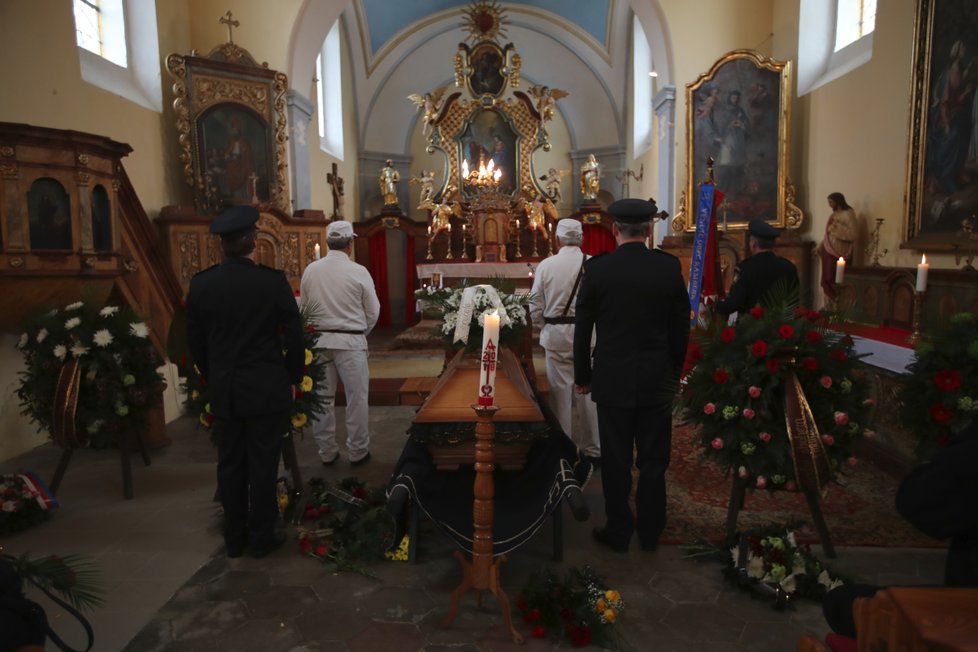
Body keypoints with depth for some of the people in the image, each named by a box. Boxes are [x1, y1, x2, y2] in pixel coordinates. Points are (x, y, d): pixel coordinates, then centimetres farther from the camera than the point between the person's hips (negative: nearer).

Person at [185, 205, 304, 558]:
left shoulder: (200, 284, -2)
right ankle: (261, 538, 17)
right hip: (267, 389, -3)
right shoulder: (273, 280, -12)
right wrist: (293, 378, 5)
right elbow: (294, 337, -9)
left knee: (230, 464, 14)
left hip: (223, 391, 3)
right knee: (263, 464, 6)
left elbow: (195, 341, 6)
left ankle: (234, 538, 25)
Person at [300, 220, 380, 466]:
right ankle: (357, 451, 17)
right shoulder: (358, 272, -8)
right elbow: (373, 312, -2)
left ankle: (327, 452, 22)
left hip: (318, 340, 4)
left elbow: (304, 307, 6)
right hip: (350, 341, -3)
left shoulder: (310, 270, 0)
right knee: (356, 398, 8)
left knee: (322, 398, 11)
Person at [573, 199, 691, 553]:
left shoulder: (597, 268, -9)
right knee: (654, 461, 14)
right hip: (658, 380, 2)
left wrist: (582, 376, 7)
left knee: (616, 461, 10)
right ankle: (650, 532, 28)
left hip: (612, 380, -1)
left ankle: (618, 532, 24)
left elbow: (582, 328, -4)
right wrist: (674, 372, 14)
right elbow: (681, 326, 1)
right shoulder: (669, 266, -5)